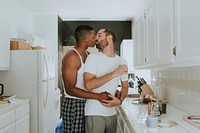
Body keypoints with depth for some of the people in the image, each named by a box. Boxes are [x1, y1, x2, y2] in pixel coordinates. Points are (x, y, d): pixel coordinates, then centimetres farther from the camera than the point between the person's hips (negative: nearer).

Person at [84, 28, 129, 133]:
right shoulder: (93, 57, -7)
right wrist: (113, 74, -21)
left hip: (112, 113, 4)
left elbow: (125, 86, 13)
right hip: (94, 113, -4)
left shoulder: (122, 62, 6)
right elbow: (89, 85, -18)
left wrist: (119, 100, -7)